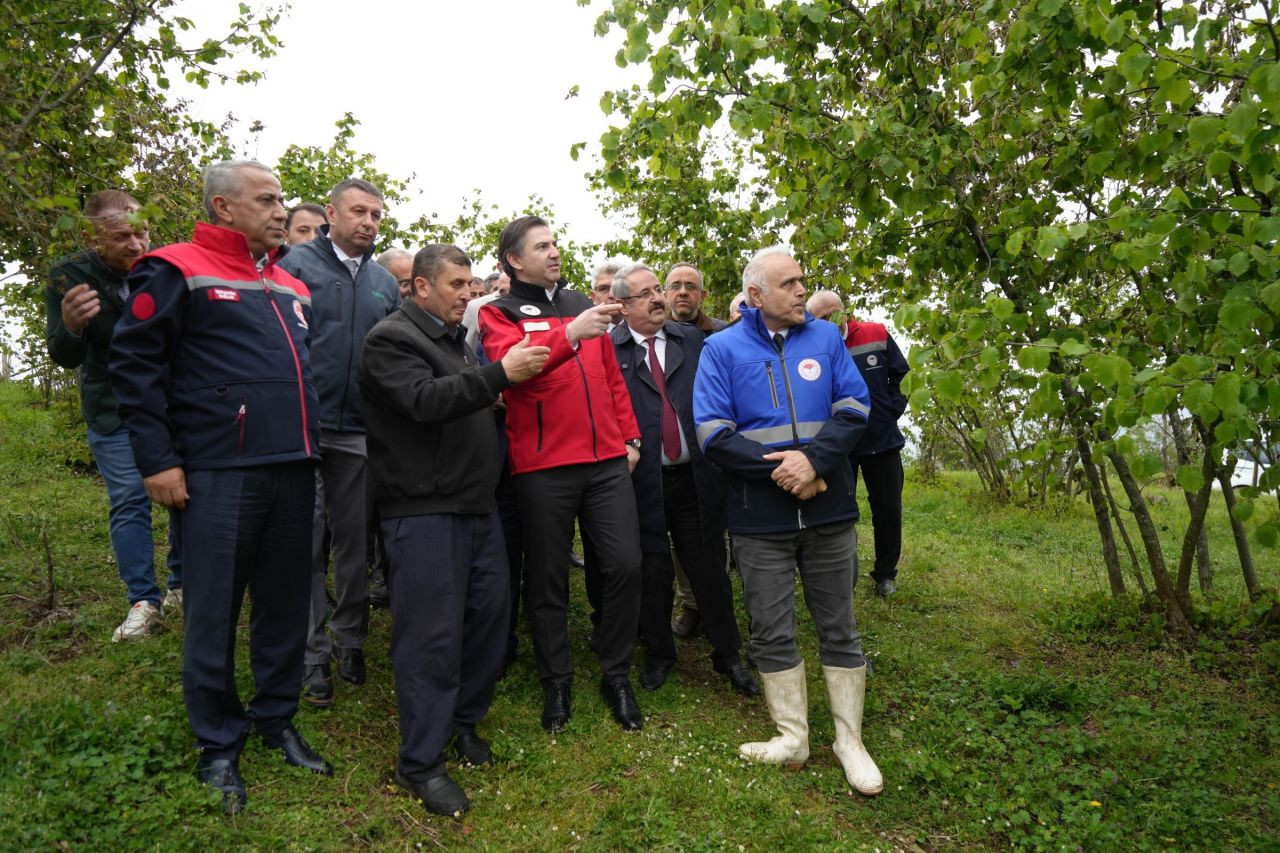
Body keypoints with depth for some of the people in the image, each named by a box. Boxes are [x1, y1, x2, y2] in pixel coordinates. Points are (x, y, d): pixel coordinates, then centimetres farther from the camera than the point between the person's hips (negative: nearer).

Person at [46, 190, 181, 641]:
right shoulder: (69, 276, -11)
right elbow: (65, 357, -10)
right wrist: (70, 326, -34)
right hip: (113, 414, -1)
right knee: (129, 504, 1)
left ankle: (182, 586, 24)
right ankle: (143, 601, 11)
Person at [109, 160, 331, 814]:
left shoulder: (291, 286, 17)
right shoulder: (180, 271, -2)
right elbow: (133, 362, -7)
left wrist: (311, 444, 18)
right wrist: (157, 459, -11)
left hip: (293, 472, 6)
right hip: (218, 476, -6)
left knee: (285, 604, 12)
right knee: (215, 612, 3)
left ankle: (276, 720, 29)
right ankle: (218, 745, 20)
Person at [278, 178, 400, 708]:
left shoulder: (386, 283, 13)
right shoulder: (296, 264, -1)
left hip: (361, 433, 4)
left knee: (356, 541, 12)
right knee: (306, 542, 3)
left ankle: (350, 639, 27)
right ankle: (312, 653, 15)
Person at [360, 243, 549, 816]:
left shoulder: (455, 340, 21)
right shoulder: (391, 338, -7)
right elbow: (425, 401, -23)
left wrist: (513, 377, 14)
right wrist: (500, 373, -24)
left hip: (475, 505, 9)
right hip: (424, 511, -8)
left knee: (490, 614, 11)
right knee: (432, 634, -4)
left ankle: (464, 722, 30)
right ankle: (421, 763, 10)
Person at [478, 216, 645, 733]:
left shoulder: (580, 304, 18)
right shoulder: (499, 313, 3)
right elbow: (510, 362, -19)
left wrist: (630, 436, 13)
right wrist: (568, 334, -31)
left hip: (606, 459, 4)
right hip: (542, 465, -4)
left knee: (625, 564, 1)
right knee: (547, 576, 7)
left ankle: (617, 675, 20)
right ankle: (556, 681, 25)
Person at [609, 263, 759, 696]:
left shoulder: (692, 339, 7)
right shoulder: (607, 348, -3)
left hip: (695, 477, 2)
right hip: (643, 480, -2)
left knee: (711, 568, 10)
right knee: (653, 572, 10)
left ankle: (728, 655, 28)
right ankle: (659, 655, 32)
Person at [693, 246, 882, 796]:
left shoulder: (825, 338, 6)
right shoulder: (722, 349, -1)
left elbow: (855, 407, -2)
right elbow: (713, 435, -9)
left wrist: (815, 459, -19)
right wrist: (780, 469, -17)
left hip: (829, 511, 2)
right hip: (760, 520, -1)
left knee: (839, 629, 10)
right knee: (772, 634, 8)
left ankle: (850, 740, 24)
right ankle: (792, 736, 25)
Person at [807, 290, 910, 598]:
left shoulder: (877, 335, -5)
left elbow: (900, 376, 7)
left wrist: (893, 410, 1)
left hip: (884, 442, 2)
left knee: (888, 511, 10)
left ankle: (885, 574, 30)